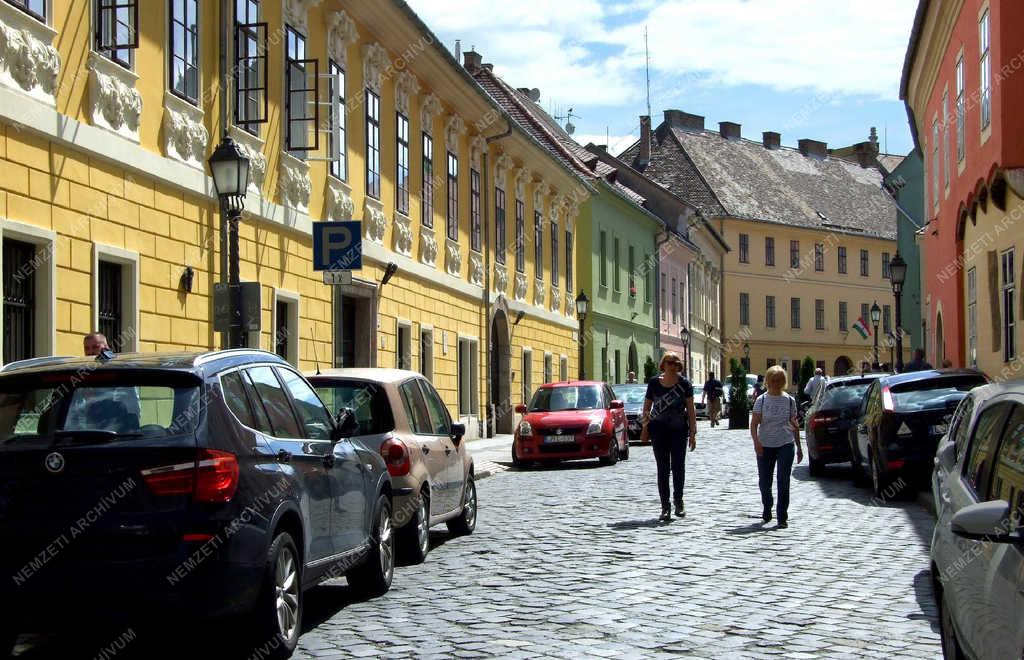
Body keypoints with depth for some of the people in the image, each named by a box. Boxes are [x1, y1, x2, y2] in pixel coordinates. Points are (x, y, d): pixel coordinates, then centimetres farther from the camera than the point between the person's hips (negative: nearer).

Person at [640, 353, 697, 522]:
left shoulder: (684, 384, 0)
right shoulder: (654, 383, 3)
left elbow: (691, 409, 0)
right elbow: (647, 407, 10)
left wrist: (692, 433, -6)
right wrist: (645, 426, -2)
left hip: (679, 430, 0)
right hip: (658, 430, 1)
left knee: (678, 467, 3)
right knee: (662, 469, 1)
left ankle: (678, 501, 24)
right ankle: (665, 507, 5)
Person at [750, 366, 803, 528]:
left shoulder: (789, 400, 4)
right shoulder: (762, 400, 1)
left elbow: (794, 425, 12)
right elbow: (754, 424, -3)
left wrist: (799, 447, 12)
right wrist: (756, 441, -19)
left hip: (785, 445, 0)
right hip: (765, 446, 0)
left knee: (783, 482, -8)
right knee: (764, 482, 6)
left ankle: (782, 518, -3)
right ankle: (766, 511, 31)